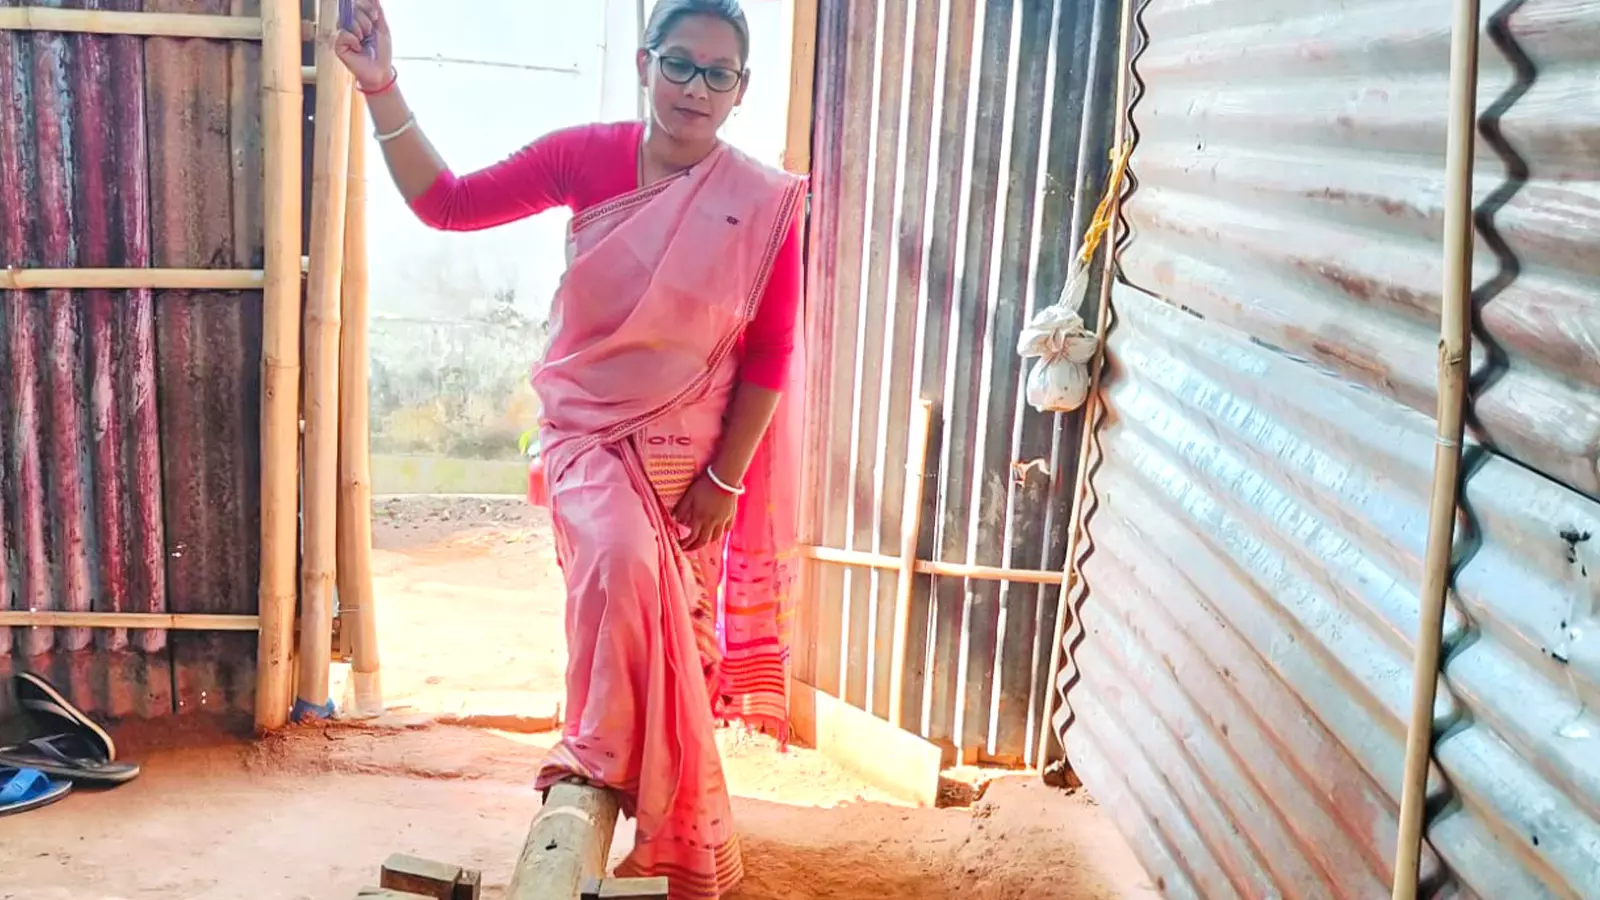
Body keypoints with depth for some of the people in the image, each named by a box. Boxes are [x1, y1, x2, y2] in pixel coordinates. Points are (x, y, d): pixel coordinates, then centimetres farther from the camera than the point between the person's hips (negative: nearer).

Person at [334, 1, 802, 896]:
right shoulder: (586, 156, -8)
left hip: (687, 449, 1)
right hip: (589, 430, 0)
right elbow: (449, 202, -8)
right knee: (621, 563, -30)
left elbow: (770, 353, -6)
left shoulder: (764, 203, -10)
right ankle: (599, 751, -7)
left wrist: (725, 479, -8)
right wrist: (383, 89, -21)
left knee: (684, 629, 9)